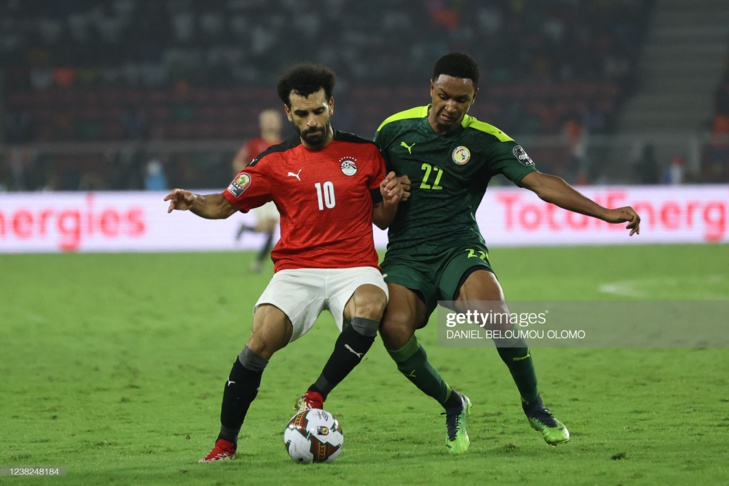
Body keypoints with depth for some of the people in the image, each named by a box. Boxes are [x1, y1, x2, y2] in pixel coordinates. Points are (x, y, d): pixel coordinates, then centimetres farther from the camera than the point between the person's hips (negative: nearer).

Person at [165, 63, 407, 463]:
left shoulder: (364, 154, 8)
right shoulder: (276, 162, 8)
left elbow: (382, 220, 15)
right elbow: (225, 204, 9)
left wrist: (390, 200, -8)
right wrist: (194, 203, -12)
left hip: (354, 267, 0)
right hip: (296, 270, 1)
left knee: (369, 306, -36)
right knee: (262, 338, -23)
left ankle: (314, 398, -21)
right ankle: (225, 442, -9)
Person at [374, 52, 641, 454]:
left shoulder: (485, 141, 0)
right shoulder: (395, 129, 5)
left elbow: (539, 182, -8)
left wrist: (604, 212, -18)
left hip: (458, 249, -1)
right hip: (405, 254, 1)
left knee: (494, 312, -31)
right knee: (394, 328, -28)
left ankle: (533, 406, -5)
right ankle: (452, 405, 1)